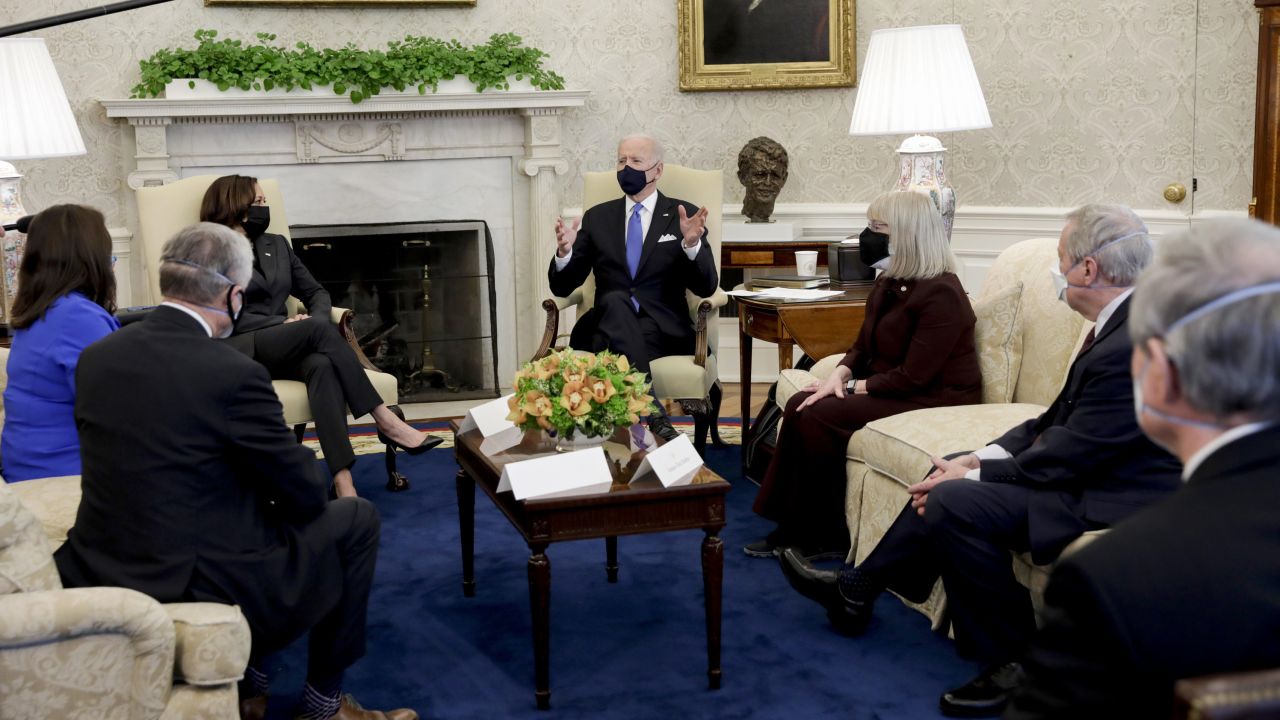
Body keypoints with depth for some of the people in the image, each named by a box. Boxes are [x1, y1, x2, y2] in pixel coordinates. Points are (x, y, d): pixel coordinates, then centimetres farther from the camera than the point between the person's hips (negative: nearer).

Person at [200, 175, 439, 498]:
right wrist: (284, 323, -16)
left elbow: (316, 292, 19)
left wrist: (318, 319, -4)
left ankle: (343, 484, -49)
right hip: (237, 354, -5)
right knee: (318, 328, -32)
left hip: (284, 349, 5)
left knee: (323, 365, -33)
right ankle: (385, 420, -30)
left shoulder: (276, 244, 20)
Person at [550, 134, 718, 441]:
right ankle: (651, 413, -43)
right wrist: (564, 251, -11)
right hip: (606, 323, 2)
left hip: (664, 331, -2)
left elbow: (705, 287, -1)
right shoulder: (597, 217, 15)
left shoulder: (685, 215, 8)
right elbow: (563, 287, 11)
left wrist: (692, 244, -20)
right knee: (615, 300, -34)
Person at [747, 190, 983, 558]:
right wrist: (839, 374, -6)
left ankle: (827, 535, -8)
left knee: (819, 417, -22)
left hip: (931, 402, -9)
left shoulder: (940, 293, -20)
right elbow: (863, 345, 15)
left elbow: (913, 376, -24)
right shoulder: (888, 284, 8)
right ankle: (795, 527, -9)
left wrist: (854, 387, -16)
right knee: (800, 406, -12)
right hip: (889, 389, 9)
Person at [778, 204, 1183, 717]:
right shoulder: (1120, 325, 5)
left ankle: (1011, 660, -5)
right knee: (951, 476, 12)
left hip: (1115, 504, -11)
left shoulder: (1131, 347, -27)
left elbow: (1067, 457, -23)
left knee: (954, 501, -20)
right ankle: (857, 590, 24)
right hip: (1093, 470, 11)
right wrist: (980, 459, 0)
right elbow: (1059, 420, 10)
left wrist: (976, 476, -11)